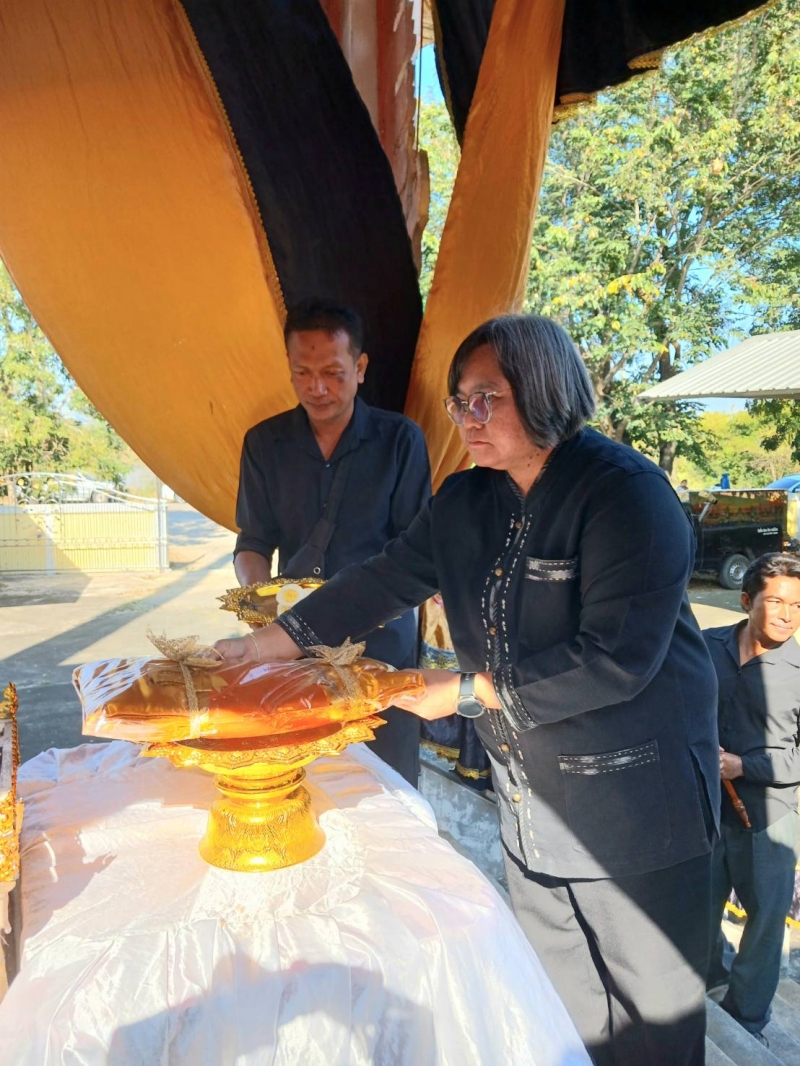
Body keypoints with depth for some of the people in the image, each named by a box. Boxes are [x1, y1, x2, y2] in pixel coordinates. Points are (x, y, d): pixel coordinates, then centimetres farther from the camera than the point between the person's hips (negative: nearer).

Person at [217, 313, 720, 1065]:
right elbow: (382, 582, 2)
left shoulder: (627, 495, -19)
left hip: (633, 805, -6)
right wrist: (263, 647, -5)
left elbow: (617, 659, -25)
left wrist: (466, 690, -21)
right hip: (528, 799, 6)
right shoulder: (465, 502, 3)